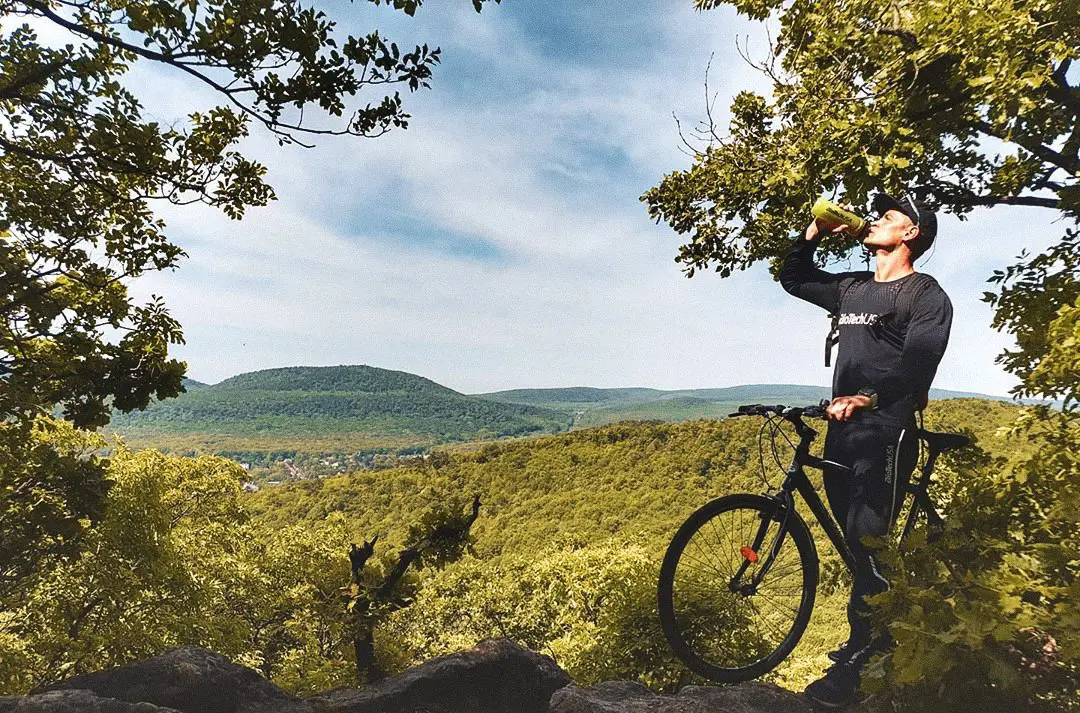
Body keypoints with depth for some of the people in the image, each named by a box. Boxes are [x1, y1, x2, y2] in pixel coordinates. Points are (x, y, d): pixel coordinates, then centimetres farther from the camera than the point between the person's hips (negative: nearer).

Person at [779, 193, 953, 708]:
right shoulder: (852, 288, 17)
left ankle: (852, 666, 0)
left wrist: (866, 398, -35)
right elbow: (792, 278, 28)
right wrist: (814, 233, 15)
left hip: (886, 436, -7)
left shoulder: (927, 296, -4)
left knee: (868, 543, -10)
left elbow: (916, 366, -19)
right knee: (855, 541, 13)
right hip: (842, 433, 7)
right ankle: (878, 636, 29)